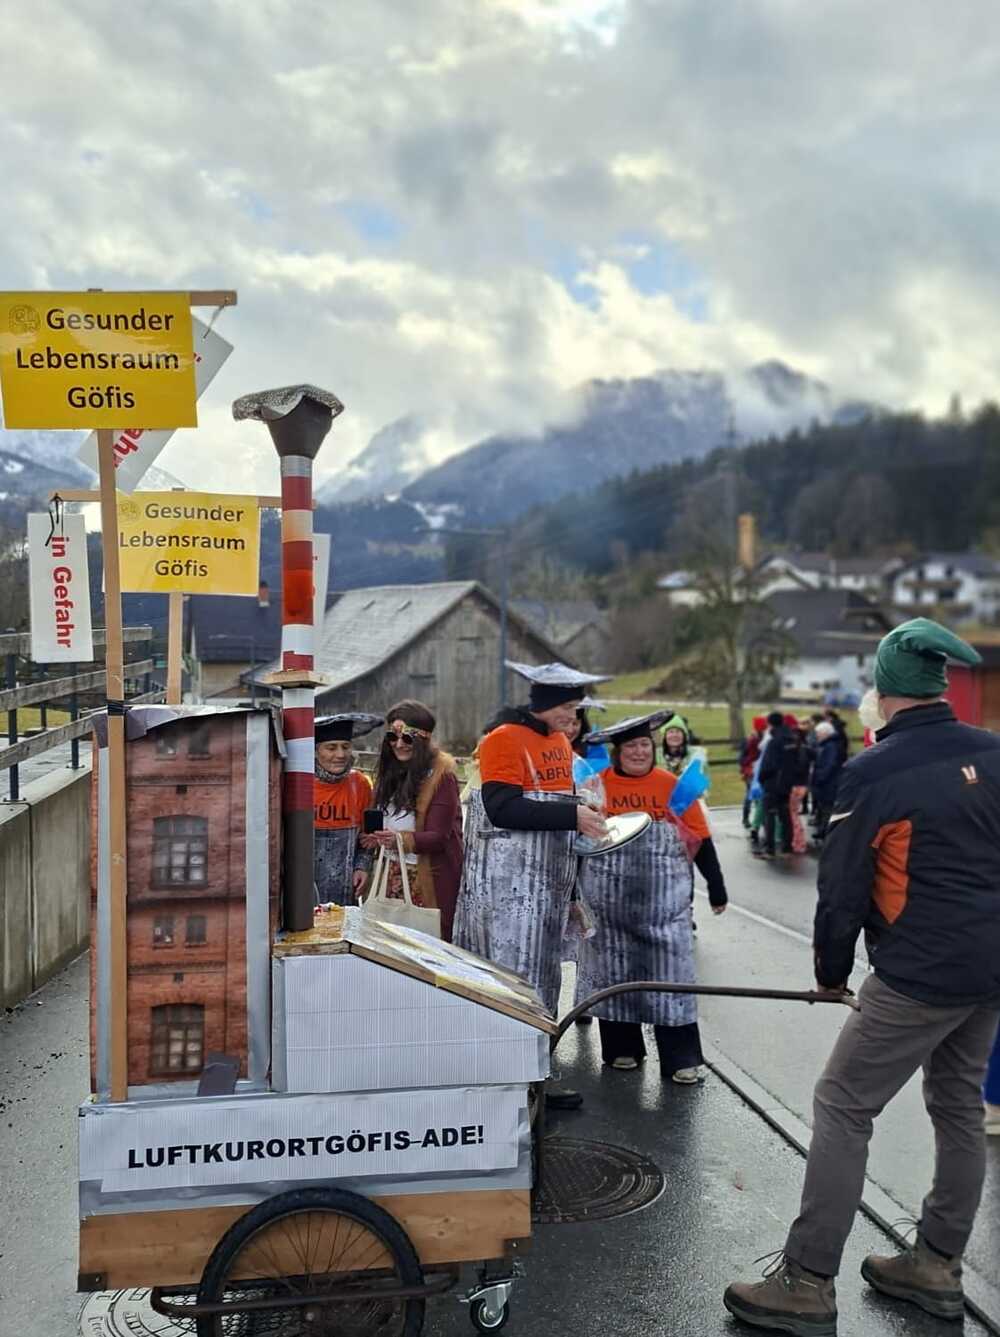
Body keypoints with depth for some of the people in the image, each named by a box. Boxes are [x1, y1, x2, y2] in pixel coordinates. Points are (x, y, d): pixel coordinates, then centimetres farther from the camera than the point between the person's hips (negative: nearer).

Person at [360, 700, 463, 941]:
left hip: (428, 875, -6)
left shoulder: (441, 774, -10)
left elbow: (438, 837, -14)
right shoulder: (390, 771, 11)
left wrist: (401, 840, -29)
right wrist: (378, 838, -1)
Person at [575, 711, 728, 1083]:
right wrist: (574, 890, 7)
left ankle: (681, 1059, 8)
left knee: (669, 975, 1)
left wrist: (716, 887, 4)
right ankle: (622, 1049, 25)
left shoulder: (673, 786, 2)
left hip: (662, 901, 0)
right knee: (615, 972, 10)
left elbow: (701, 839, 5)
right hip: (609, 903, 0)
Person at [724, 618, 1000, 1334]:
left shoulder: (872, 773, -14)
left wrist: (832, 971, 6)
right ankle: (937, 1266, 30)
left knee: (842, 1108, -1)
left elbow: (842, 888, -9)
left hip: (921, 974, -7)